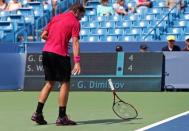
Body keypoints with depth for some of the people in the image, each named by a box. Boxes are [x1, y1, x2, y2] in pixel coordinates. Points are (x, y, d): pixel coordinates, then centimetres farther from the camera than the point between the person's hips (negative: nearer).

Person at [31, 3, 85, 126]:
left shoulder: (56, 17, 16)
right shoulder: (75, 22, -2)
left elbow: (44, 35, 16)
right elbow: (75, 42, -13)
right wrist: (77, 62, -18)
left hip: (46, 52, 7)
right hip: (60, 54, -7)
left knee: (49, 83, 17)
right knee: (65, 84, 3)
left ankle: (38, 113, 13)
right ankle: (62, 117, 3)